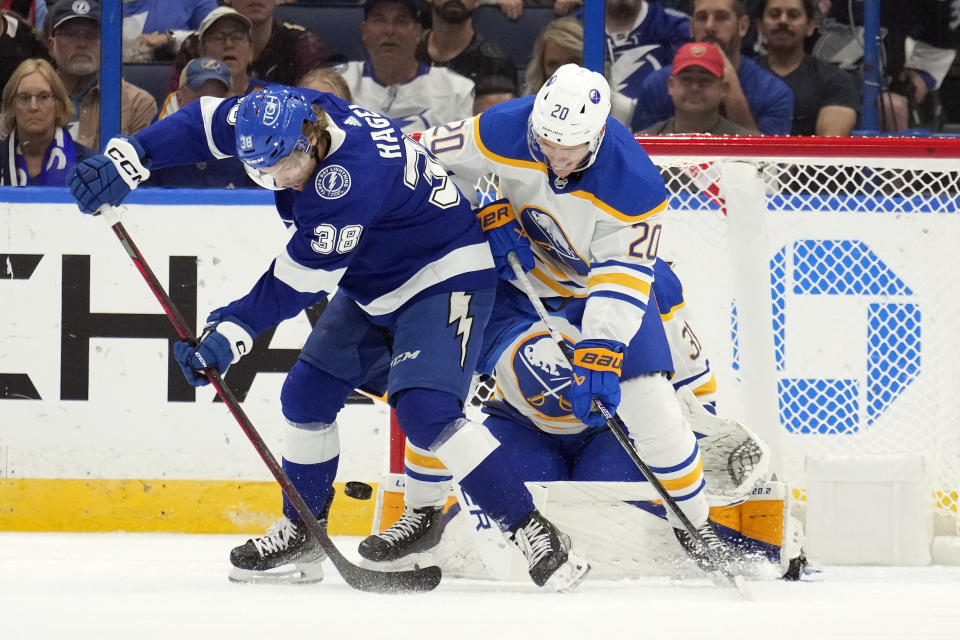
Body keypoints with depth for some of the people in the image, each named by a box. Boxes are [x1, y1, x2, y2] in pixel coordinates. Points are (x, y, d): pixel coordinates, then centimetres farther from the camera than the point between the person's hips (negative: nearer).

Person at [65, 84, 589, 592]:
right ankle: (301, 537, 25)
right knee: (306, 394, 9)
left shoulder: (352, 177, -36)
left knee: (425, 410, -25)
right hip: (372, 289, 10)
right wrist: (126, 159, -12)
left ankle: (534, 535, -21)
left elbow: (301, 279, -29)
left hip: (443, 281, -10)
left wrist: (231, 332, -27)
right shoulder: (283, 115, -13)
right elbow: (205, 123, 0)